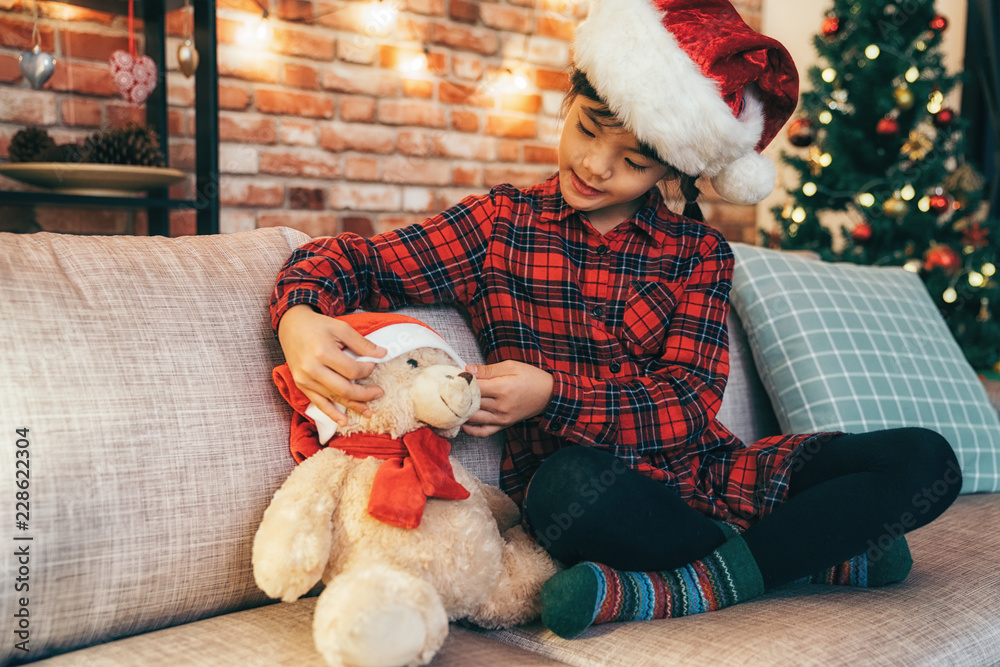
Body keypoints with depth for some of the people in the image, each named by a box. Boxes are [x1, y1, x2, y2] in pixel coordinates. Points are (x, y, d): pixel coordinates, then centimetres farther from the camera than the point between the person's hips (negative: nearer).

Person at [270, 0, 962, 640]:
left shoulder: (698, 251, 6)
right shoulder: (501, 223, 4)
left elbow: (687, 404, -6)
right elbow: (351, 259, 1)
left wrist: (552, 394, -22)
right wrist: (301, 318, -24)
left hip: (699, 471, 3)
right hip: (595, 492, -2)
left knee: (925, 460, -15)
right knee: (570, 483, -40)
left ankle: (669, 589, -22)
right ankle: (827, 549, -17)